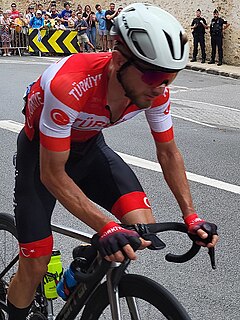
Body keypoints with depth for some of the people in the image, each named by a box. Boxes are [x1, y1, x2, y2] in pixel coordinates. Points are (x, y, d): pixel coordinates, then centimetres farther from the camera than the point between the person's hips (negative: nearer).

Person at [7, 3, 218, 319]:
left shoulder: (156, 89, -22)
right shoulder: (69, 86, -40)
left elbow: (168, 152, -6)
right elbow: (52, 174, -32)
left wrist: (191, 216, -12)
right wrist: (106, 227, -39)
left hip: (88, 146, 4)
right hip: (42, 152, -4)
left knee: (143, 230, -15)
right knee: (35, 268, -4)